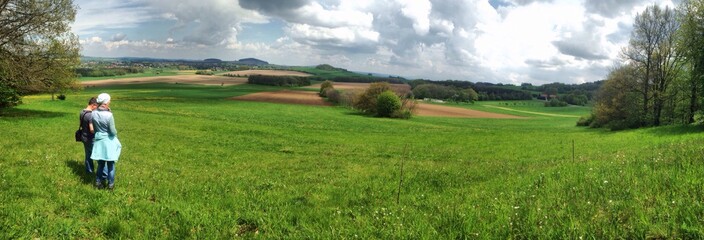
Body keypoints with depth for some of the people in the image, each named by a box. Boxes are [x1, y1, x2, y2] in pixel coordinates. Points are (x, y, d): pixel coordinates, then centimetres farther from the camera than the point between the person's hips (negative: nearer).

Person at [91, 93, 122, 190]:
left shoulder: (94, 114, -5)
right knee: (110, 164, 10)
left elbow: (93, 128, 6)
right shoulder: (109, 115, -22)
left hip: (98, 140, 5)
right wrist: (115, 133, 4)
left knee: (101, 162, 19)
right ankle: (110, 184, 19)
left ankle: (98, 182, 28)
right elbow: (113, 131, -16)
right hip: (108, 141, -5)